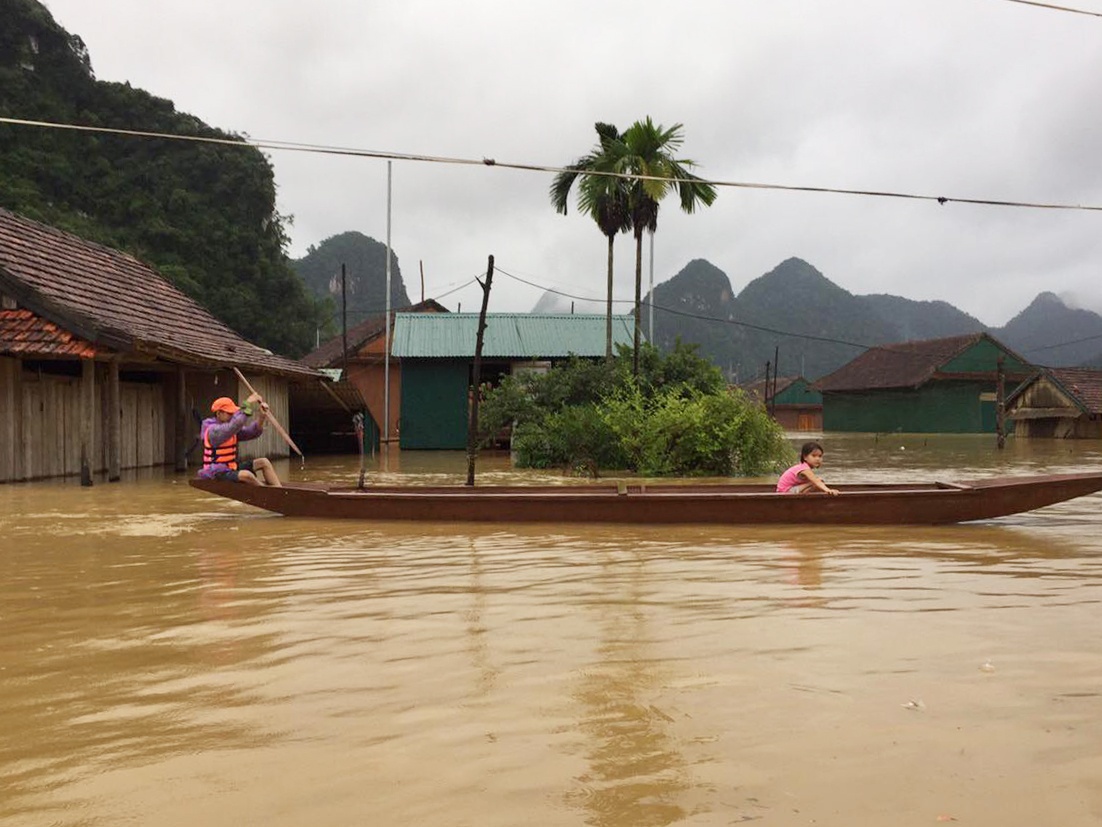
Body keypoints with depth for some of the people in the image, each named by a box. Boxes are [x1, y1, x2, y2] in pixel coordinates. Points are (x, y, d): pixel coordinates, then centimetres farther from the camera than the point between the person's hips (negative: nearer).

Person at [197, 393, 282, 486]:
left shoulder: (233, 429, 9)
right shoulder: (212, 430, -17)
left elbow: (251, 432, -2)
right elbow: (234, 425, -36)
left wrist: (261, 417, -20)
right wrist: (247, 404, -36)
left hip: (232, 468, 9)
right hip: (217, 473, -9)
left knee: (264, 462, 1)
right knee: (246, 475, -34)